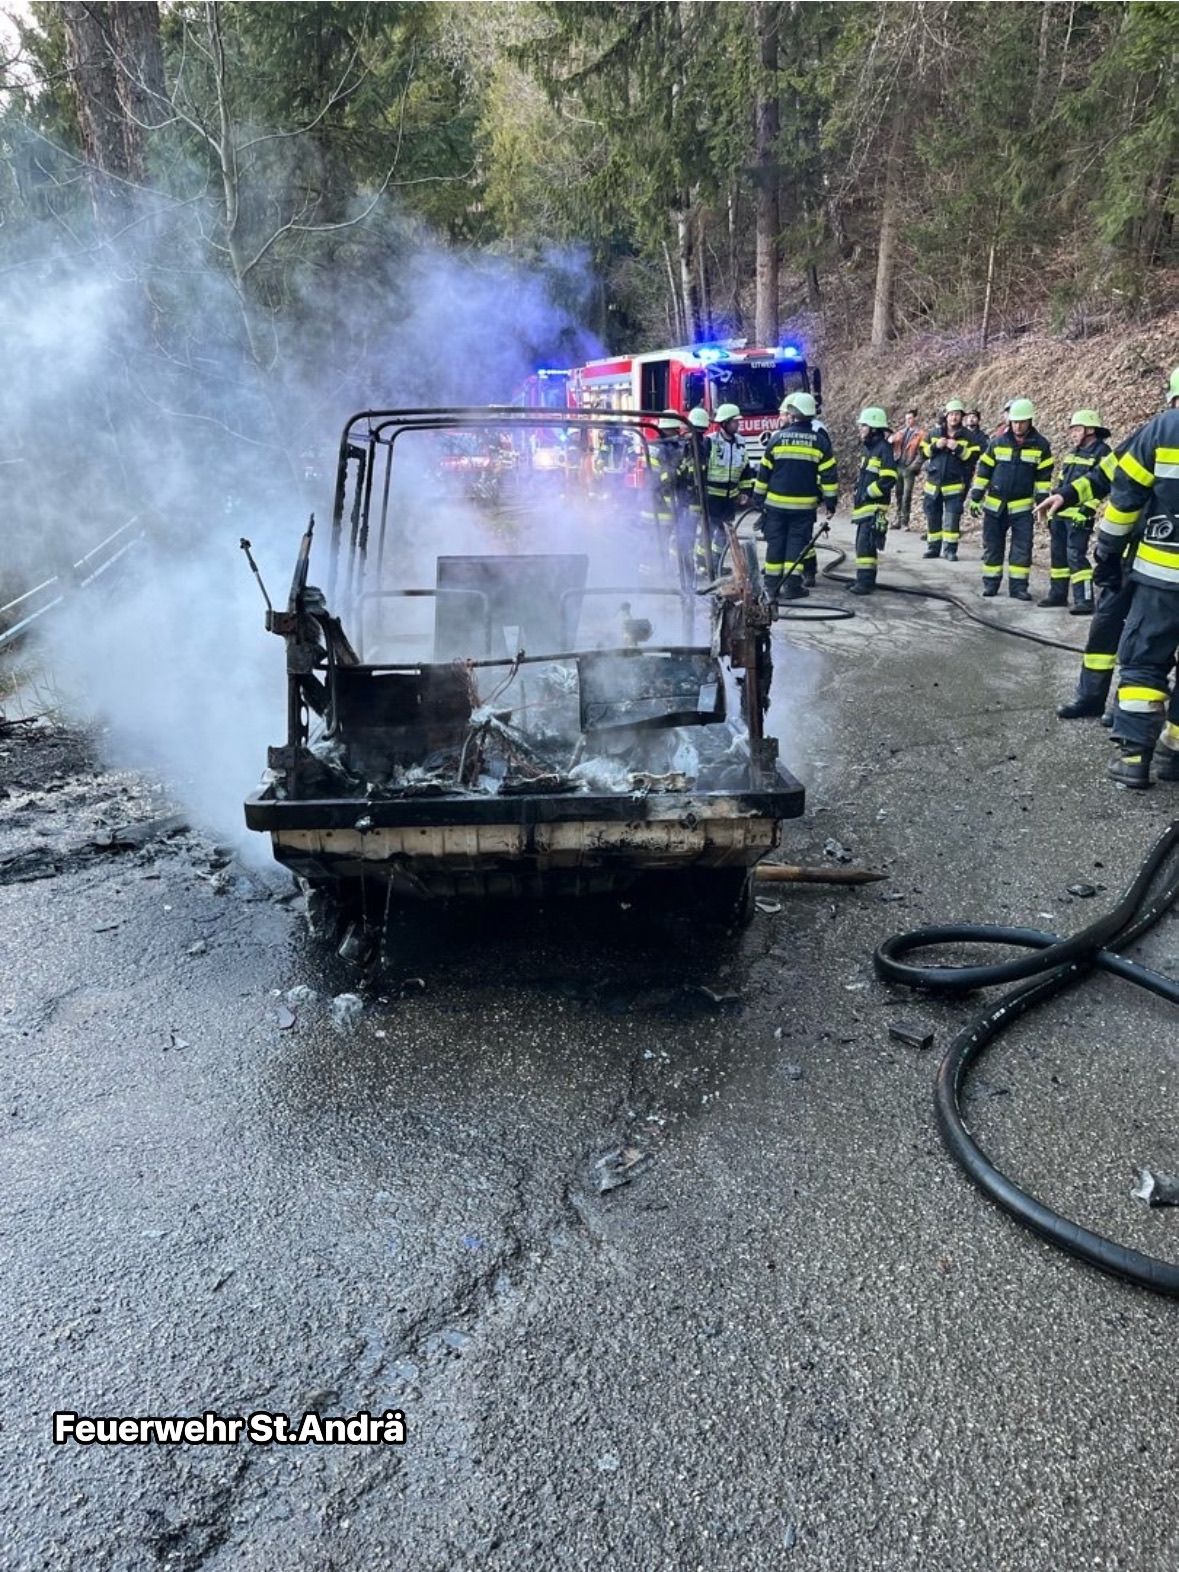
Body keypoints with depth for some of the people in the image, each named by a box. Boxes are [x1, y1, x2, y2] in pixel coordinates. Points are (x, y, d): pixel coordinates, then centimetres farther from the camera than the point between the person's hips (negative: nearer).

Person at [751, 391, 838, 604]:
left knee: (775, 542, 8)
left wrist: (758, 498, 12)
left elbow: (763, 472, 3)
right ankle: (792, 585, 0)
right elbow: (829, 475, -2)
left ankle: (772, 584, 11)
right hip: (804, 505, 0)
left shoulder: (777, 438, -2)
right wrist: (830, 502, 4)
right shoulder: (820, 441, -1)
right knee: (797, 543, 4)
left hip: (776, 502, 0)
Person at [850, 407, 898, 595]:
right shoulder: (868, 448, 17)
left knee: (865, 544, -14)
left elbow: (889, 479, -19)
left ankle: (866, 581, -13)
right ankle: (863, 579, 21)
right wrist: (857, 492, 16)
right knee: (862, 543, 14)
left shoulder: (883, 448, -12)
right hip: (863, 506, 10)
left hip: (874, 507, -10)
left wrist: (868, 494, -15)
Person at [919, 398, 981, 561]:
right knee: (932, 516, 8)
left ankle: (951, 549, -1)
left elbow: (973, 456, -6)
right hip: (933, 482, 2)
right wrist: (935, 446, -12)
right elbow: (923, 452, 5)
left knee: (952, 517, -6)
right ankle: (933, 547, 19)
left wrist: (958, 448, -18)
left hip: (955, 484, -2)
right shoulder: (933, 432, 5)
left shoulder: (967, 436, 1)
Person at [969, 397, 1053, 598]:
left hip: (1022, 507, -1)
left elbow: (1044, 476, 3)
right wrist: (975, 498, 2)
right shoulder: (997, 443, 1)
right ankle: (991, 583, 15)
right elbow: (983, 471, 5)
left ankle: (1018, 586, 3)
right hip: (994, 505, 1)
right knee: (992, 546, 5)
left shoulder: (1041, 445, -1)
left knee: (1022, 547, -3)